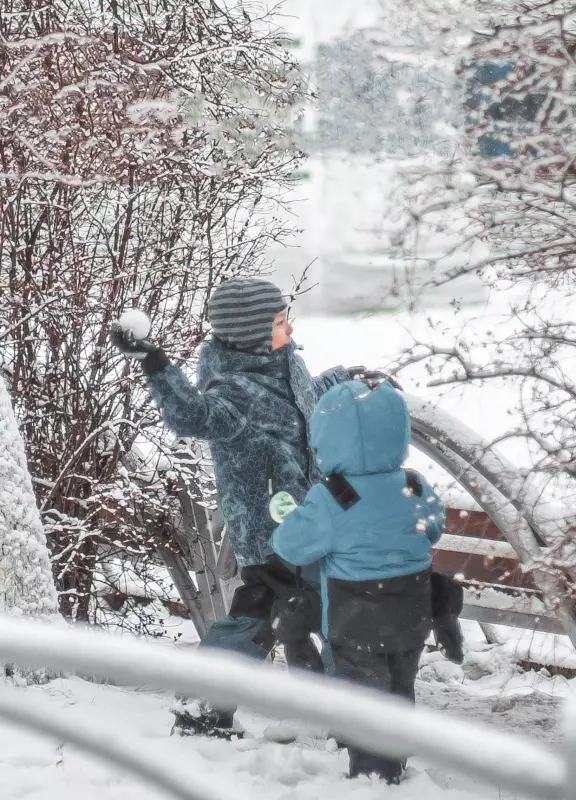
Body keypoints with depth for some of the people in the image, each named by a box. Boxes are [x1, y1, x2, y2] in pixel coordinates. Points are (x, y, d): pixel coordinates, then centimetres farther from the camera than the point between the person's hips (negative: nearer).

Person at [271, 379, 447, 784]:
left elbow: (292, 545, -15)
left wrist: (286, 519, 6)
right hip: (412, 615, 5)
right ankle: (392, 771, 32)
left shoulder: (329, 500, -22)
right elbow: (434, 529, 9)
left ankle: (372, 774, 9)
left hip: (357, 623, -5)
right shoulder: (415, 486, -7)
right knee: (400, 692, 20)